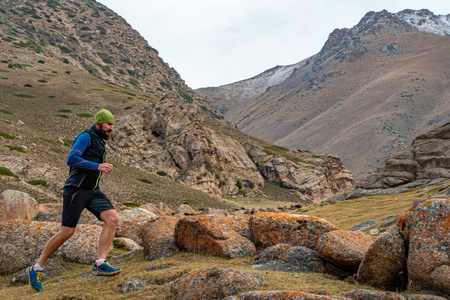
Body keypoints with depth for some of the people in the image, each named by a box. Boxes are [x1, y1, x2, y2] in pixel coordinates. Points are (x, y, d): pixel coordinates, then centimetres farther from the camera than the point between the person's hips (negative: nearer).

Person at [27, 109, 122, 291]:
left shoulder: (99, 141, 20)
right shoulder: (86, 136, -8)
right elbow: (71, 159, -21)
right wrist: (97, 166, -23)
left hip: (92, 191, 8)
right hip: (76, 190, -8)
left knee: (112, 219, -13)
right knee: (67, 232, -7)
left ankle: (100, 264, -15)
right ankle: (36, 268, 9)